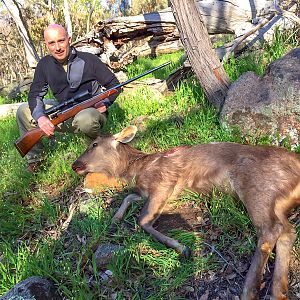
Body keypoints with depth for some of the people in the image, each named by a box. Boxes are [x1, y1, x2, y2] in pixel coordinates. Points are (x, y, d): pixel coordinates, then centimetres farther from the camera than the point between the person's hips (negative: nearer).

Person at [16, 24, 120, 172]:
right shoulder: (45, 64, 0)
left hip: (91, 111, -4)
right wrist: (40, 117, -22)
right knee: (24, 111, -6)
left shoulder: (89, 60, -10)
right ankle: (34, 159, 6)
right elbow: (35, 94, -2)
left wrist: (104, 104, -21)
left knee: (85, 119, -41)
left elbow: (114, 85, -3)